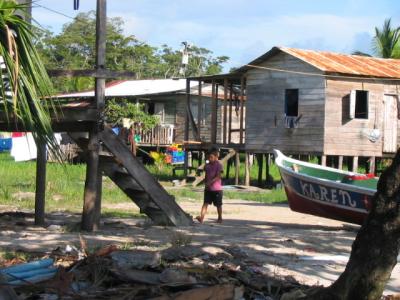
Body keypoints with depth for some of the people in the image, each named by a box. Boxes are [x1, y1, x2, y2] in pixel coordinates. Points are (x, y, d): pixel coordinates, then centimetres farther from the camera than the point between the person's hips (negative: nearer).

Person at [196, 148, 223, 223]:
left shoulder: (218, 165, -10)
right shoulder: (207, 165, 9)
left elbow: (218, 176, -18)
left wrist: (210, 182, -26)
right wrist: (205, 184, 6)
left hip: (217, 188, -5)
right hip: (208, 189, 5)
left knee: (218, 204, 7)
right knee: (205, 203, -6)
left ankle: (220, 218, 22)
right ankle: (201, 217, -16)